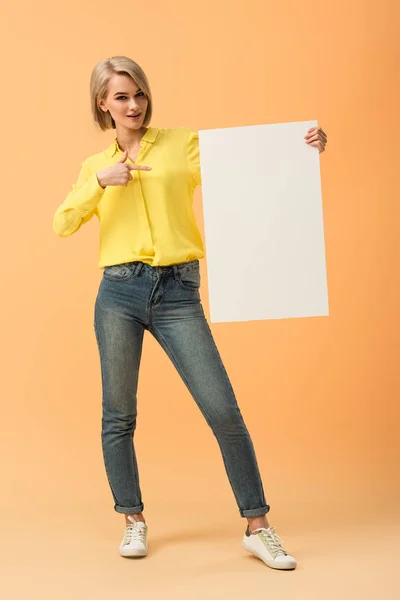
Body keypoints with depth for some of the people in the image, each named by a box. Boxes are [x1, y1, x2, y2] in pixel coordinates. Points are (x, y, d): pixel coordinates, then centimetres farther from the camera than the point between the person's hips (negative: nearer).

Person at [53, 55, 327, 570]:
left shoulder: (183, 145, 9)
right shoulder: (95, 166, 15)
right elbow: (62, 224, 5)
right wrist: (101, 181, -8)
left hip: (177, 294, -2)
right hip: (120, 291, 2)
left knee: (224, 411, -5)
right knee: (118, 415, 7)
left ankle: (258, 528, 8)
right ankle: (133, 521, 26)